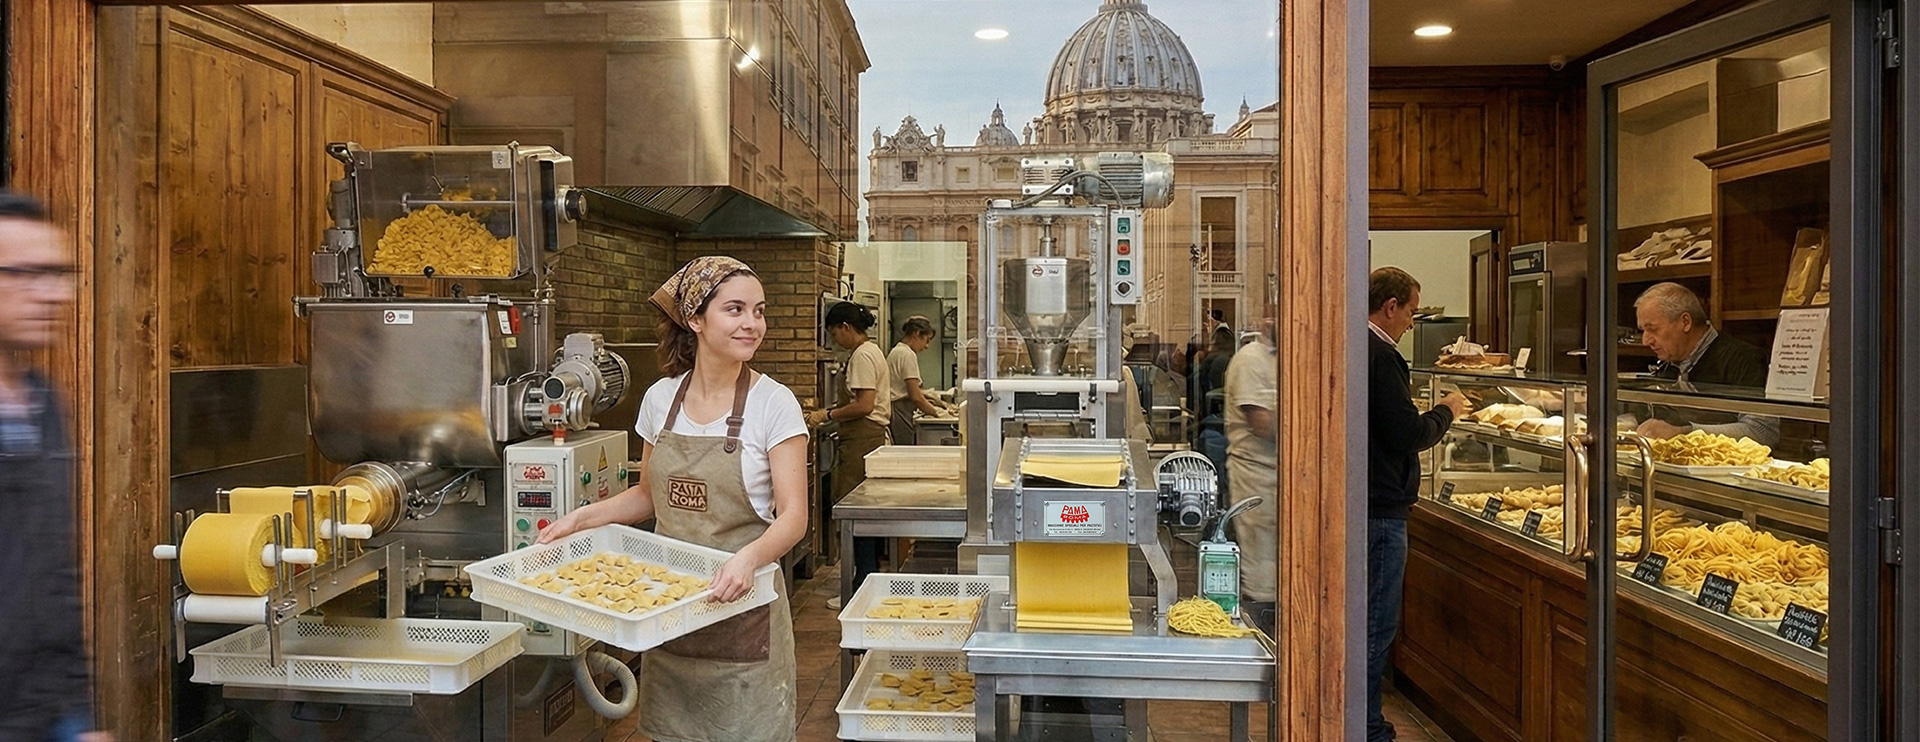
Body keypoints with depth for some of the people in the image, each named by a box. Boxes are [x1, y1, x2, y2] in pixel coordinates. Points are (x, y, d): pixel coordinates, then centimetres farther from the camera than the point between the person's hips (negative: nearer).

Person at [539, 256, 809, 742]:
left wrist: (749, 557, -33)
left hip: (741, 605, -4)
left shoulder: (773, 403, -11)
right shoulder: (660, 398, 2)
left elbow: (793, 515, -15)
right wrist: (582, 518, 0)